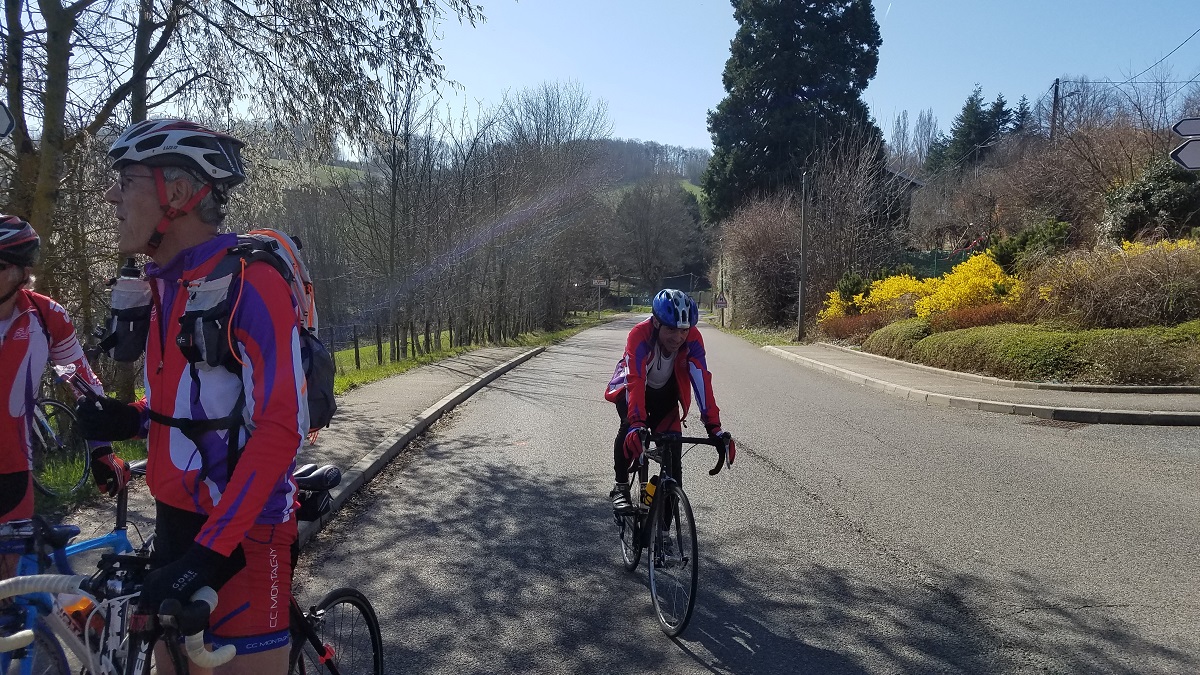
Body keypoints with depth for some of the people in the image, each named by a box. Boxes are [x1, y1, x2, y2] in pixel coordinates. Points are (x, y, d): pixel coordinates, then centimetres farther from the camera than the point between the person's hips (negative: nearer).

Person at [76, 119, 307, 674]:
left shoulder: (251, 284, -17)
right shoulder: (162, 287, 10)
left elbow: (280, 429, -22)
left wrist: (210, 549, -26)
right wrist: (134, 420, 0)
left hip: (242, 531, -8)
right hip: (175, 518, 8)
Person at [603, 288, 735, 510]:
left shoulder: (693, 338, -29)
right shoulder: (640, 335, -37)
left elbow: (701, 380, -35)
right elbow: (635, 382, -46)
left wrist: (714, 426, -43)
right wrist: (637, 424, -59)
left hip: (666, 393, 3)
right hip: (632, 388, -3)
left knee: (672, 445, -10)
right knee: (630, 428, -30)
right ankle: (620, 486, -11)